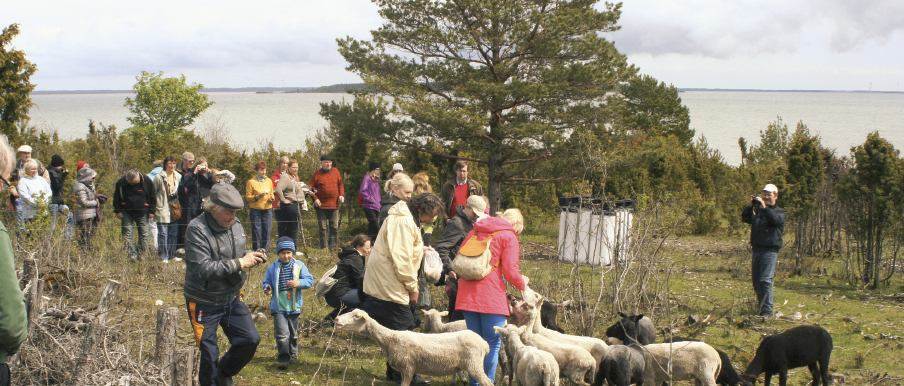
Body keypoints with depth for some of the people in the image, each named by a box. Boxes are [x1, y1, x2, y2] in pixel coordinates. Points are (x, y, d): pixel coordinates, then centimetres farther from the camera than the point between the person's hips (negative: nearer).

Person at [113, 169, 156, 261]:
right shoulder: (121, 182, -12)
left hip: (142, 213, 0)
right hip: (127, 213, 0)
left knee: (144, 234, 2)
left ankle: (140, 255, 13)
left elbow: (153, 198, -1)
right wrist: (117, 211, -2)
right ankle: (132, 255, -1)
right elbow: (116, 197, 2)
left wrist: (152, 211, -3)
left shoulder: (147, 181, -12)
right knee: (127, 234, -4)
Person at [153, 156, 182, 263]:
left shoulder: (178, 176, 4)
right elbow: (153, 192, -5)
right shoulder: (159, 177, -10)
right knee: (163, 234, -3)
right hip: (163, 209, -5)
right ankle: (163, 256, 4)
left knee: (173, 234, 12)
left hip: (174, 209, 5)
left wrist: (179, 206, 12)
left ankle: (172, 254, 23)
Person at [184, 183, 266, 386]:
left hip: (231, 298, 6)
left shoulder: (235, 226, 0)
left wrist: (250, 257, -9)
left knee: (250, 339, 4)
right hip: (204, 303, -6)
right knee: (209, 354, 2)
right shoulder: (197, 229, -21)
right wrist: (239, 263, -28)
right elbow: (203, 268, -29)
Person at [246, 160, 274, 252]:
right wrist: (257, 197, -19)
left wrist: (272, 198, -3)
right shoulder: (251, 182, -3)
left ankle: (265, 250, 10)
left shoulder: (269, 181, 10)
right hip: (255, 210, -4)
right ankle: (256, 250, 4)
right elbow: (248, 197, -4)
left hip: (267, 209, 4)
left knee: (267, 230, 2)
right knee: (256, 231, -3)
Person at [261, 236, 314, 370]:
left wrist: (298, 283, -23)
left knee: (293, 332, 17)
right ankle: (283, 357, -6)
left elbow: (309, 280, -5)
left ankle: (292, 353, 36)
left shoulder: (299, 266, -2)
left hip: (294, 306, 2)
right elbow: (266, 281, 6)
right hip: (278, 307, -2)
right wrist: (267, 288, -16)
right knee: (282, 333, -12)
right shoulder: (273, 268, -1)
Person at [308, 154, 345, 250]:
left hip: (334, 205, 3)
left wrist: (342, 195, 0)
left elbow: (341, 184, 14)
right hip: (321, 205, -3)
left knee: (334, 227, 6)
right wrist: (315, 198, -11)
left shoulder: (336, 171, 6)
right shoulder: (317, 174, -2)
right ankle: (324, 248, 7)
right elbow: (310, 187, -1)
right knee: (323, 228, 2)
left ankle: (333, 247, 14)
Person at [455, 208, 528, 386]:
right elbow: (510, 271, -8)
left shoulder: (476, 230, 17)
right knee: (493, 344, 0)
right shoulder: (509, 237, -2)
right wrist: (522, 284, 10)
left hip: (468, 295, 6)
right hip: (491, 297, -6)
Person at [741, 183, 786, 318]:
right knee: (756, 280, 12)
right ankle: (760, 306, 25)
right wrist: (750, 206, -6)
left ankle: (767, 310, -15)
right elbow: (745, 218, 9)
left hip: (769, 250, -6)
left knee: (765, 280, -14)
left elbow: (776, 220, -20)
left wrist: (765, 208, -26)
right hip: (757, 249, 6)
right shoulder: (757, 210, 17)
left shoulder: (778, 211, 1)